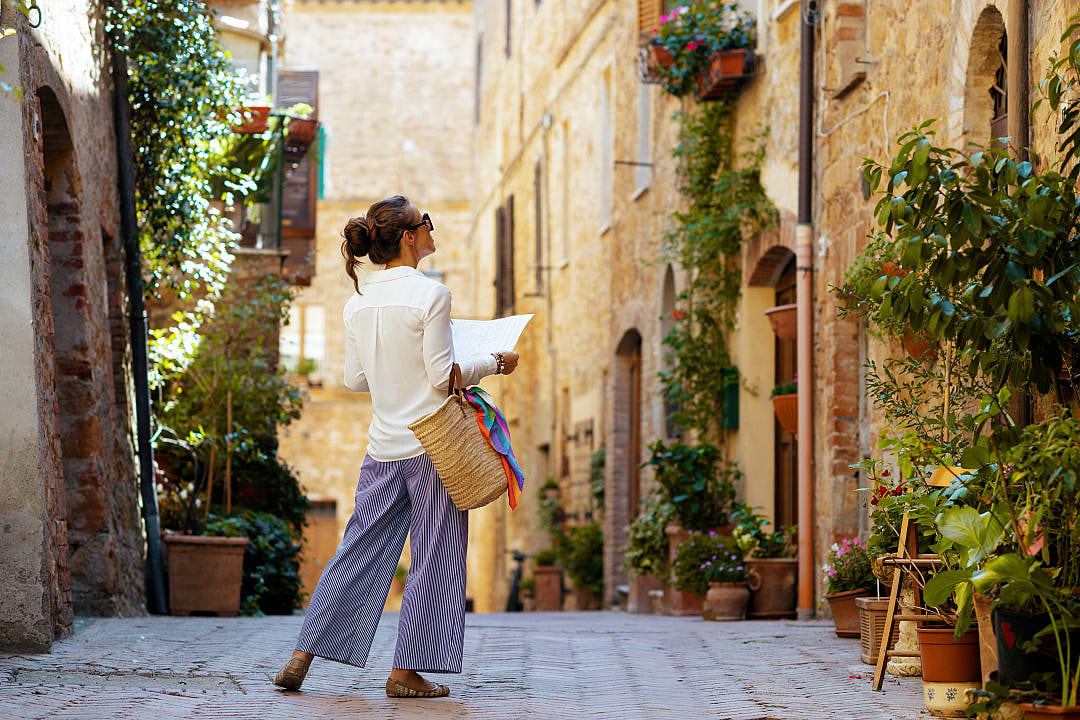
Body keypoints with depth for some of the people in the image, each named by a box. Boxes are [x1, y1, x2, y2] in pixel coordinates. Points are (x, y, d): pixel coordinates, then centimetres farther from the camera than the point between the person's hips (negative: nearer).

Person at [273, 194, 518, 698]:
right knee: (434, 555, 4)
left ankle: (301, 659, 9)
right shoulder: (430, 294, -13)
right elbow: (443, 378, -14)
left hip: (383, 447, 6)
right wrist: (493, 363, 1)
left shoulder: (358, 301, 6)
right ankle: (407, 671, 5)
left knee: (359, 550, 12)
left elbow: (355, 379, 12)